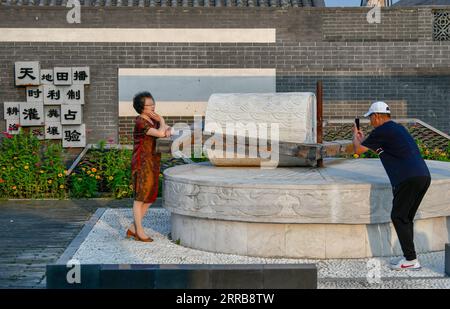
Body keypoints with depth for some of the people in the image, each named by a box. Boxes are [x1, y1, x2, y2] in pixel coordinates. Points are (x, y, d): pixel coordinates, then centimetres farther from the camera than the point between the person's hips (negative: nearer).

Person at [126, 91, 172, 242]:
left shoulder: (152, 120, 11)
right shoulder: (140, 122, -16)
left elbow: (167, 129, 18)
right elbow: (159, 133, -25)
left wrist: (167, 130, -6)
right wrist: (161, 121, -6)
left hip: (153, 163, 9)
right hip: (142, 163, -9)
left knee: (150, 197, 11)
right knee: (140, 197, 0)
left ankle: (133, 229, 19)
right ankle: (139, 231, 9)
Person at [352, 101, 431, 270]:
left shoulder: (382, 131, -3)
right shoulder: (399, 128, 24)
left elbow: (358, 150, 5)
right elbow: (378, 148, 38)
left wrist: (355, 135, 24)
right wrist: (362, 138, 47)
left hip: (409, 179, -9)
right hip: (424, 176, 9)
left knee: (398, 217, -2)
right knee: (406, 218, 15)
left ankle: (411, 260, -5)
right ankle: (409, 256, 15)